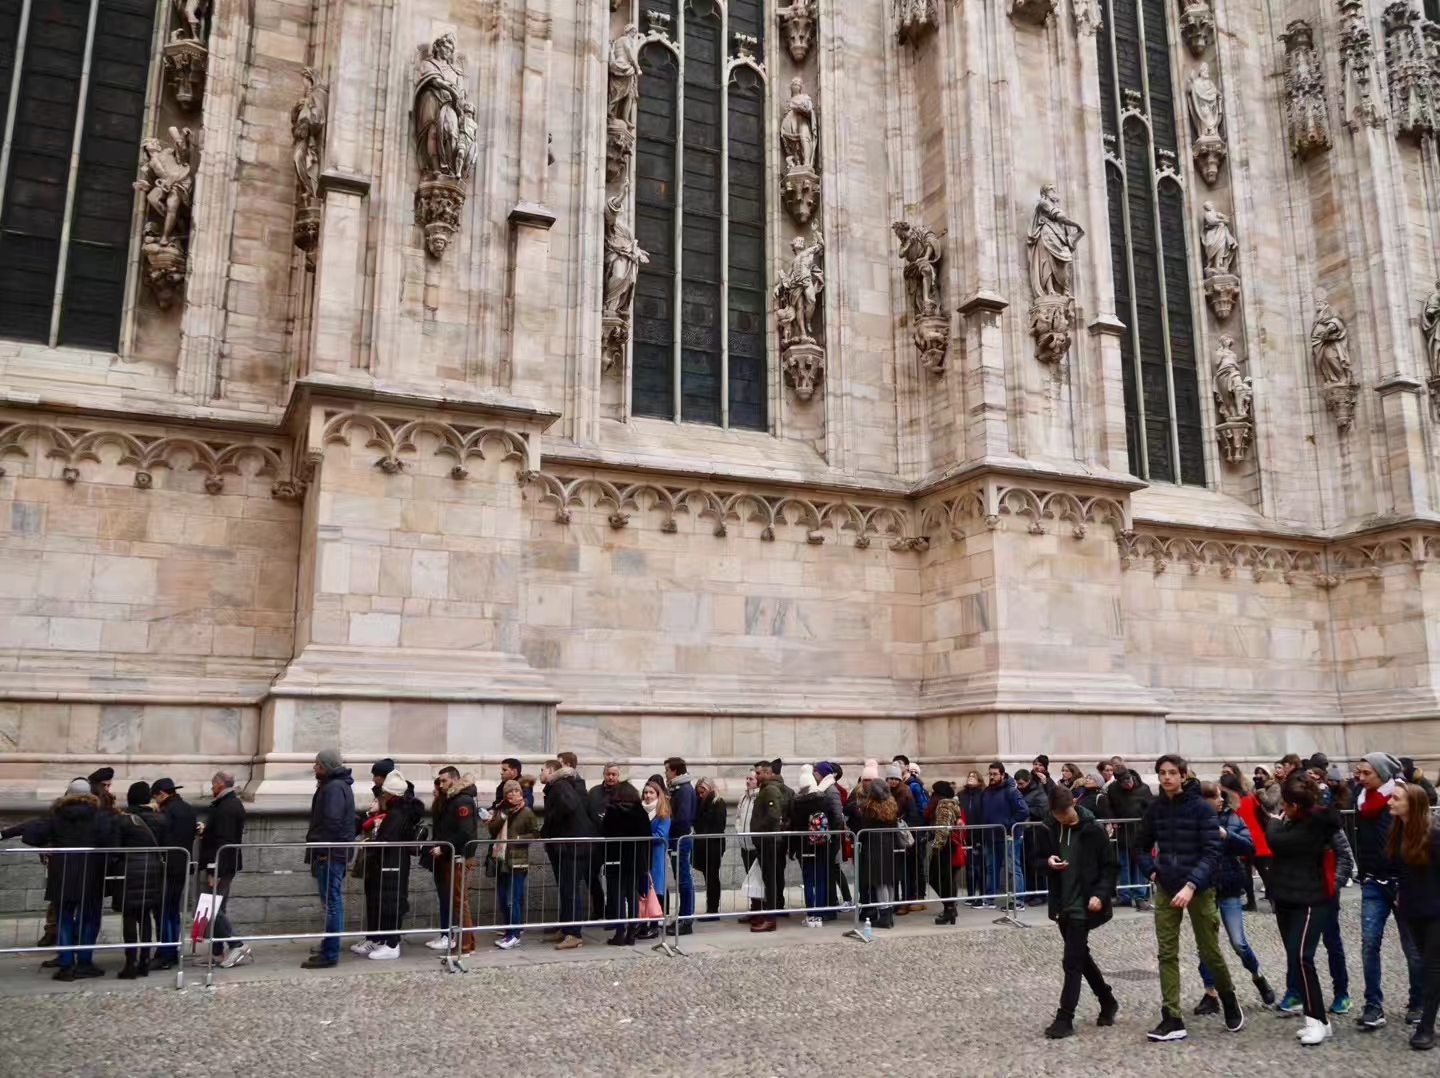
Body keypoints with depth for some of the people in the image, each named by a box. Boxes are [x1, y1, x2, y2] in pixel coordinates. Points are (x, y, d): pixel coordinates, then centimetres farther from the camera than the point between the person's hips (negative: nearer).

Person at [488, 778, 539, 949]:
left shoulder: (526, 812, -4)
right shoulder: (501, 810, 11)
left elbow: (536, 834, -5)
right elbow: (492, 829, 0)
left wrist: (518, 839, -15)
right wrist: (503, 815, -13)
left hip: (517, 862, -6)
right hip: (501, 861, 6)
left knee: (513, 900, -5)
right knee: (502, 901, 11)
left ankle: (514, 935, 5)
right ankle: (509, 932, 22)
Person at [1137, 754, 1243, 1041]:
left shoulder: (1201, 808, -12)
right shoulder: (1155, 808, 1)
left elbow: (1212, 852, -17)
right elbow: (1142, 845, 15)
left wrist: (1191, 885, -25)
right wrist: (1151, 871, -1)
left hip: (1199, 889, -3)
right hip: (1166, 890, 4)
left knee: (1209, 951, 9)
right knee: (1167, 954, 1)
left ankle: (1230, 1001, 36)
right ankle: (1172, 1020, 4)